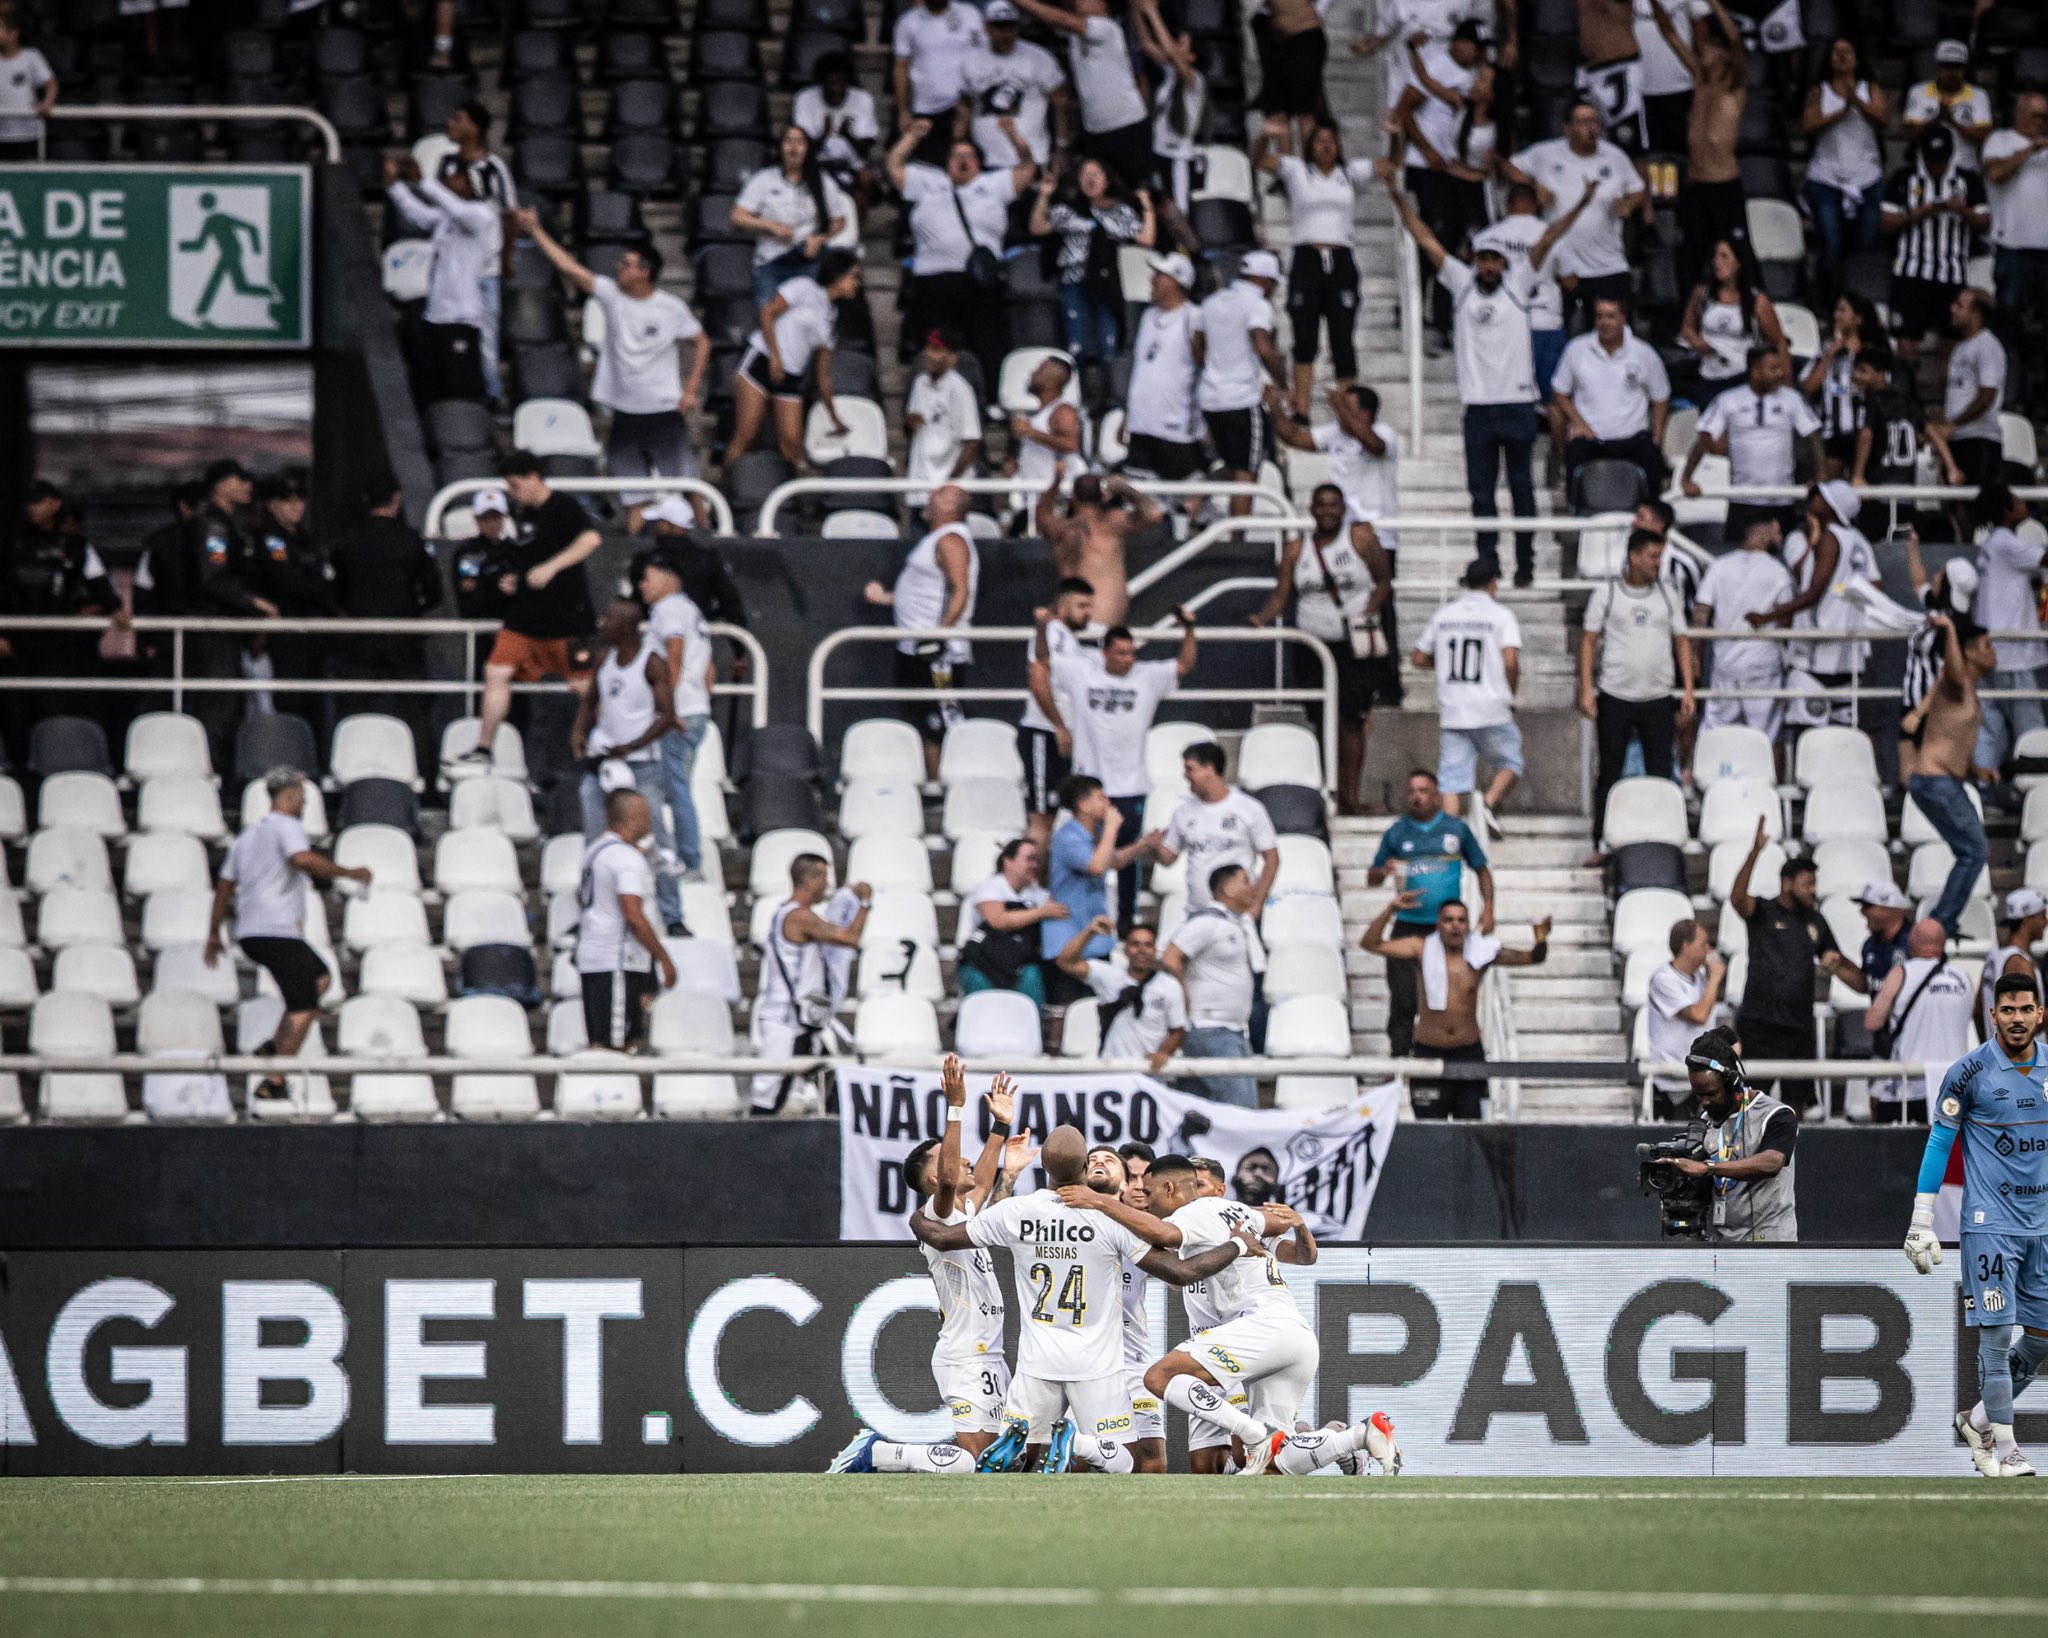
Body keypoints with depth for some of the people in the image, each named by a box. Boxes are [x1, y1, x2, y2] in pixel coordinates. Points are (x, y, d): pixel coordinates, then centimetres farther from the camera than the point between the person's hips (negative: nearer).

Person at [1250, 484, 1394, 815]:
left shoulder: (1360, 537, 1)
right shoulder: (1296, 548, 8)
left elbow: (1384, 581, 3)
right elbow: (1281, 595, 6)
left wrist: (1366, 615, -12)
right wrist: (1262, 619, -13)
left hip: (1355, 647, -3)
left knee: (1350, 721, -10)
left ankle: (1350, 797, -5)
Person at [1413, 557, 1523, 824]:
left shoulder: (1443, 615, 10)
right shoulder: (1501, 616, -3)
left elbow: (1418, 659, 14)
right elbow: (1511, 662, -14)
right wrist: (1511, 694, 2)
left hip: (1451, 711, 3)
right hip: (1491, 710, -3)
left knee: (1452, 779, 3)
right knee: (1509, 762, 14)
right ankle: (1489, 804, -11)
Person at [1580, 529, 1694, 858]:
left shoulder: (1667, 596, 8)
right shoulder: (1606, 593, 1)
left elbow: (1681, 642, 12)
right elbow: (1589, 641, 2)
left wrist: (1688, 691, 5)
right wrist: (1586, 689, -5)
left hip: (1659, 697, 2)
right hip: (1614, 697, -2)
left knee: (1660, 775, 0)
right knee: (1609, 772, 3)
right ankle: (1601, 845, 9)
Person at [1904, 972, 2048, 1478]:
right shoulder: (1970, 1072, -8)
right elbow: (1939, 1142, -3)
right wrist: (1921, 1222, -6)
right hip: (1991, 1222, -5)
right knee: (1997, 1332, -8)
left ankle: (1979, 1419, 23)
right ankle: (2001, 1447, -4)